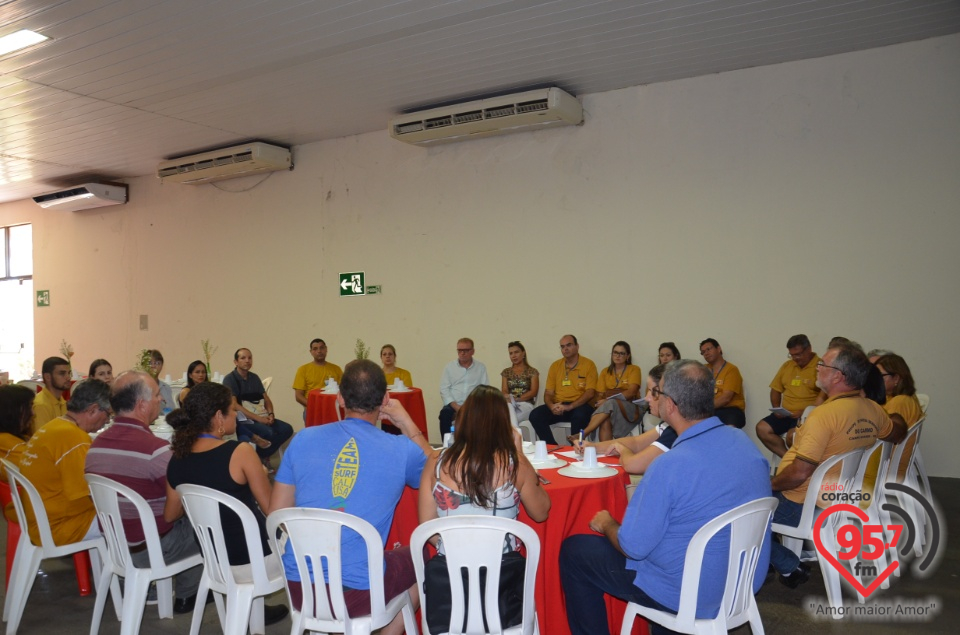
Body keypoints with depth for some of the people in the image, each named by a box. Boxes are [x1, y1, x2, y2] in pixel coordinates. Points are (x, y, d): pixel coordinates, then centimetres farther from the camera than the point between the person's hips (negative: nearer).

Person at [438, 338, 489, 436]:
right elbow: (444, 390, 3)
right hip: (453, 405, 0)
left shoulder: (481, 367, 11)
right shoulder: (449, 367, 10)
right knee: (445, 413, -32)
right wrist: (456, 407, -12)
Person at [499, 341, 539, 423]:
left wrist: (517, 399, -17)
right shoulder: (506, 372, 19)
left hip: (526, 403, -2)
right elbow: (504, 391, 8)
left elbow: (533, 392, 0)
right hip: (509, 403, 2)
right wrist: (509, 398, -18)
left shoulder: (532, 372, 10)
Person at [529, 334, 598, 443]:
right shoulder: (555, 366, 15)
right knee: (535, 415, -22)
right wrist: (551, 406, -12)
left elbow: (590, 393, -7)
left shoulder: (588, 365, 2)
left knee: (580, 415, -38)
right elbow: (548, 393, 12)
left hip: (580, 406, -4)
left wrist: (569, 407, -20)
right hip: (558, 406, 4)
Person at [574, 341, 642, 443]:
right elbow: (600, 394, 10)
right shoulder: (605, 372, 18)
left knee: (611, 404, -36)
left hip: (630, 409, -3)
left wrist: (608, 399, -20)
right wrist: (600, 403, -15)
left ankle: (582, 434, -41)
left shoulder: (634, 369, 6)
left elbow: (631, 392, -9)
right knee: (605, 421, -35)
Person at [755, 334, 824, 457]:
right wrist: (776, 409, 6)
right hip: (785, 414, 7)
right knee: (761, 428, -15)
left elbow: (822, 397, -14)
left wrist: (805, 412, -21)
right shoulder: (787, 365, 16)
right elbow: (776, 389, 23)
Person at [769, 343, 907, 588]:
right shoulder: (872, 410, -3)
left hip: (803, 507, -8)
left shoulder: (825, 414, -27)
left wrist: (770, 484, -12)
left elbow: (800, 473, -29)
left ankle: (790, 567, 3)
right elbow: (898, 433, 20)